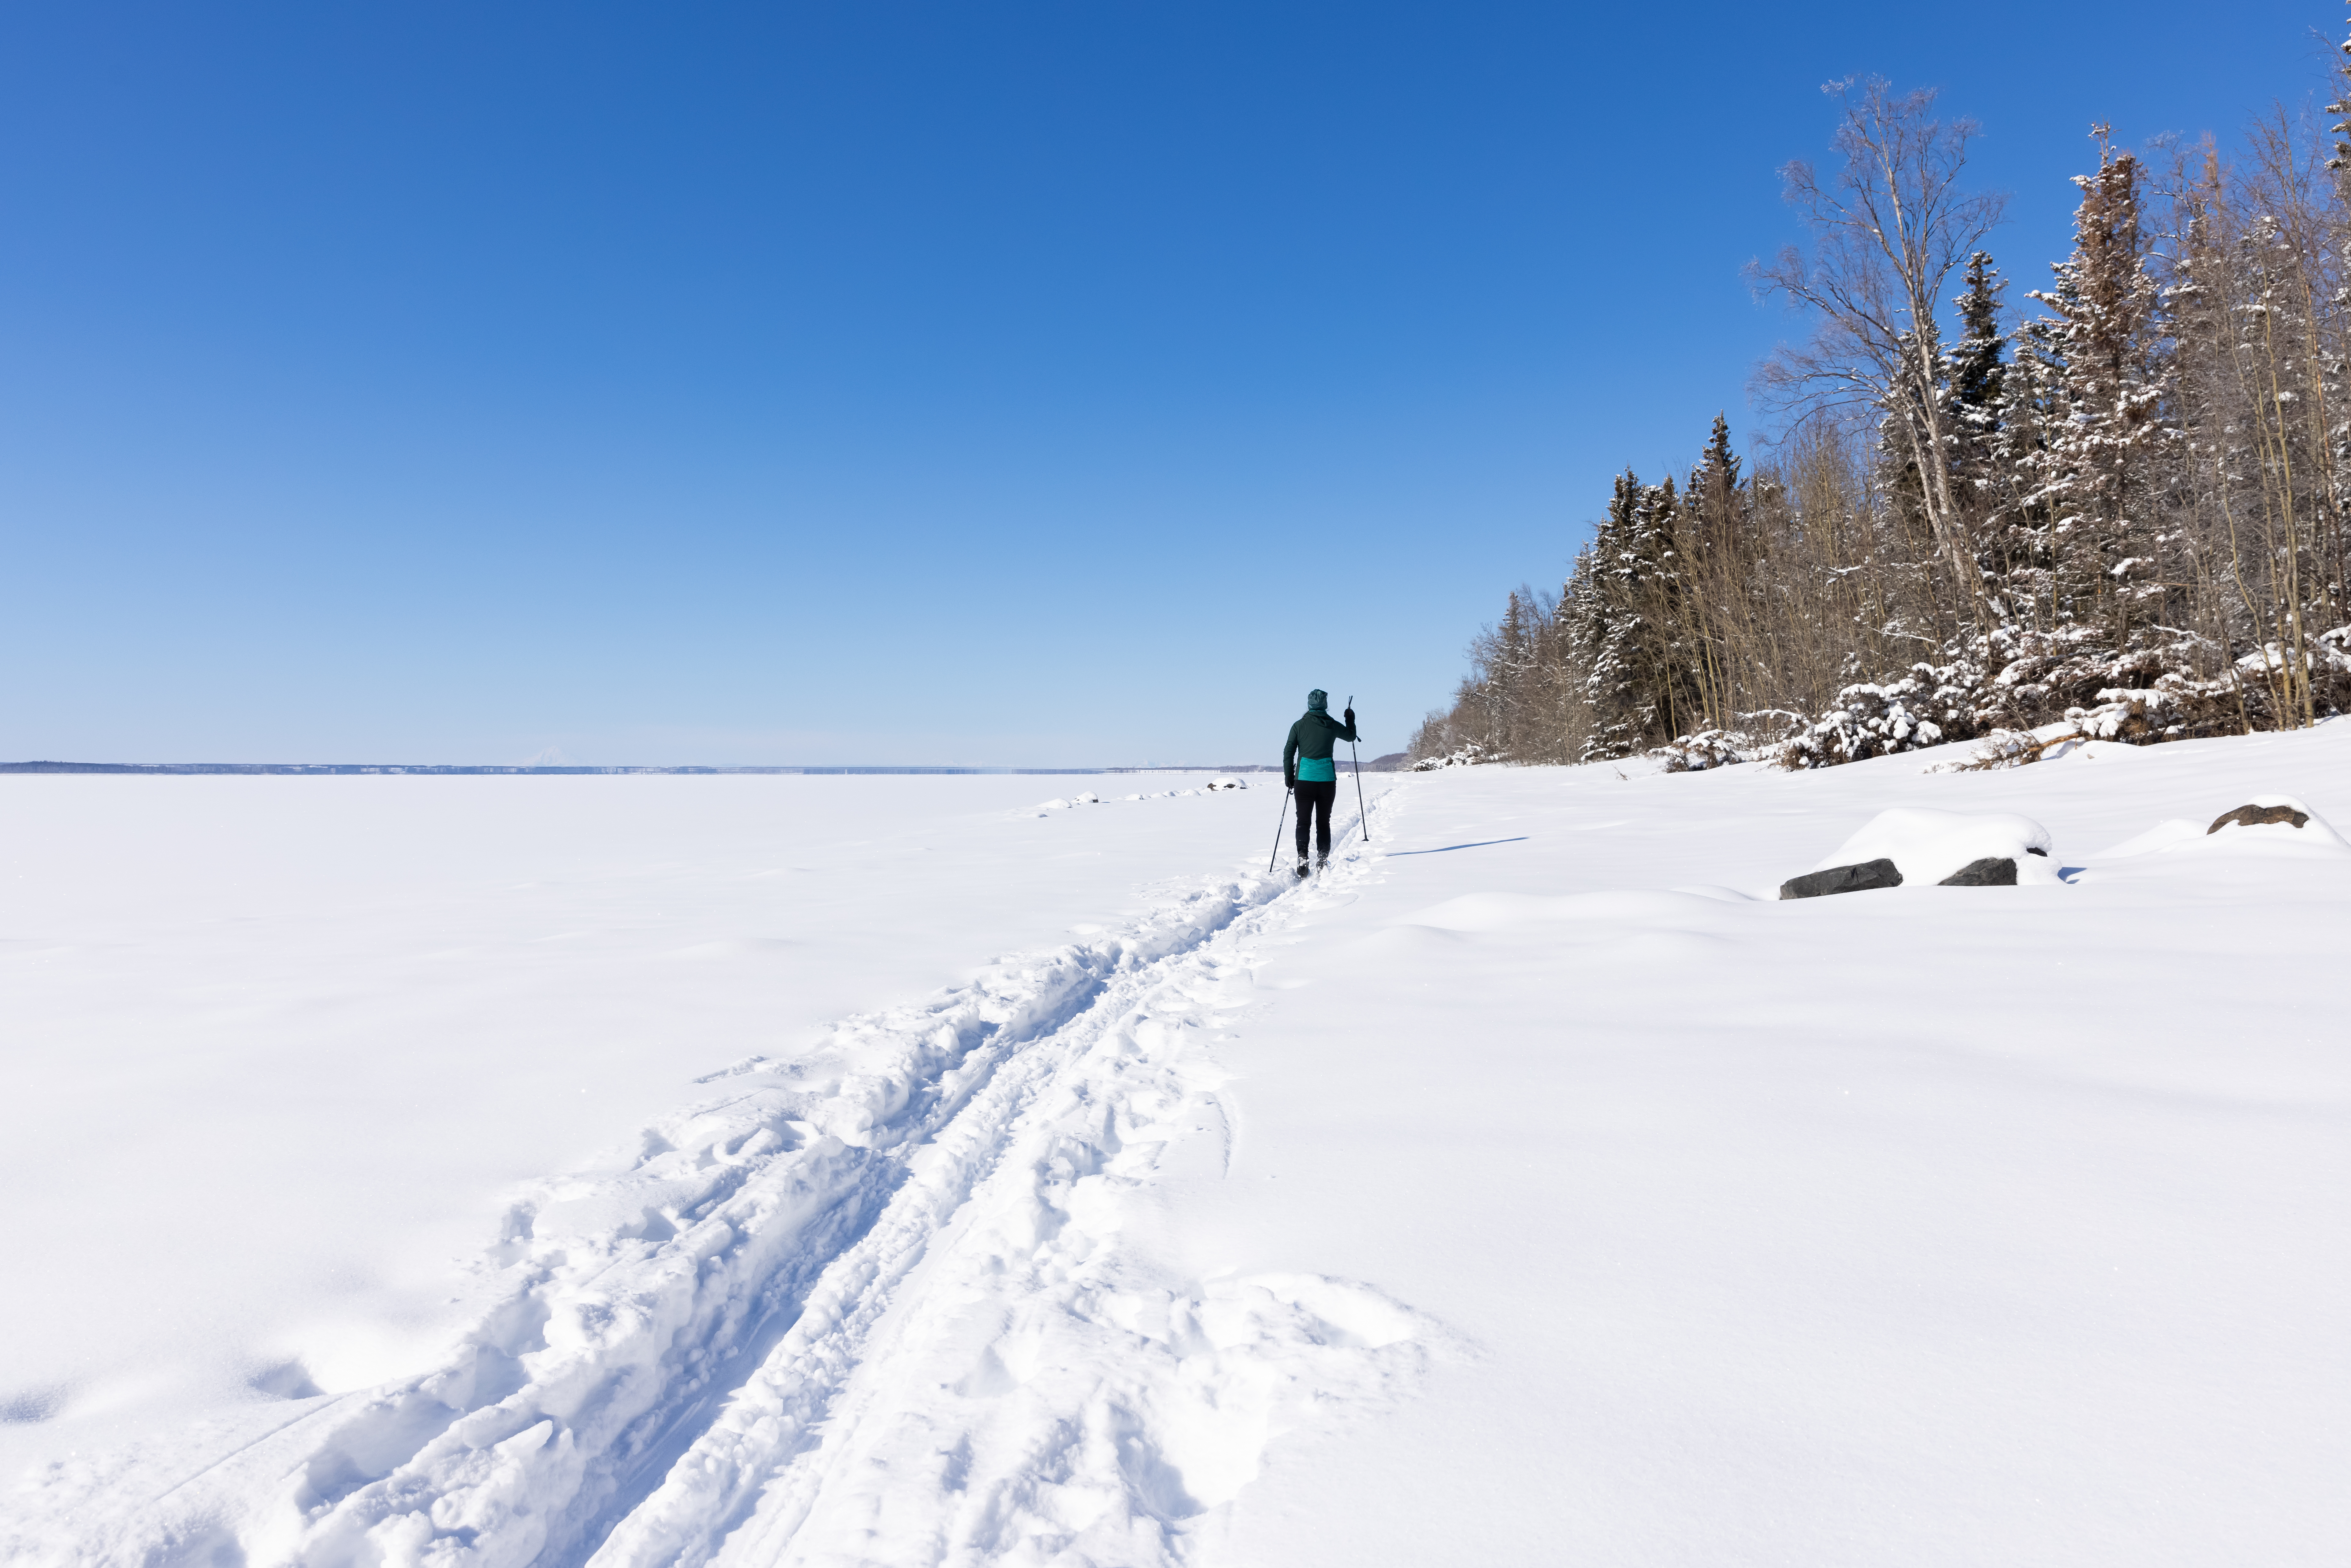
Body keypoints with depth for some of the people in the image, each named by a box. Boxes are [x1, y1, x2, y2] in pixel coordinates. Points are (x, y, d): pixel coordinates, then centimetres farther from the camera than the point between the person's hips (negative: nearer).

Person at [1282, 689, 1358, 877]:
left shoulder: (1299, 726, 0)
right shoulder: (1332, 725, 2)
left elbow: (1289, 752, 0)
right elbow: (1351, 736, 22)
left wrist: (1288, 778, 8)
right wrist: (1351, 720, 40)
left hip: (1304, 779, -1)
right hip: (1327, 779, 1)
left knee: (1303, 822, 4)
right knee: (1323, 823, 10)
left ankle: (1302, 860, -12)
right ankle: (1322, 863, 7)